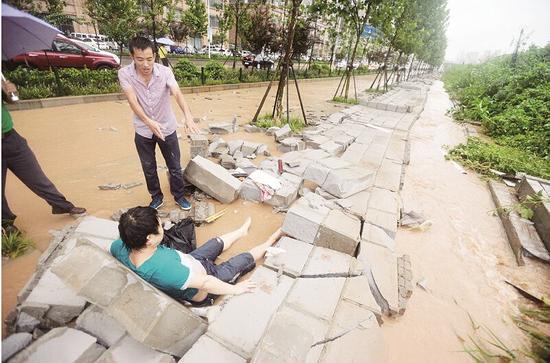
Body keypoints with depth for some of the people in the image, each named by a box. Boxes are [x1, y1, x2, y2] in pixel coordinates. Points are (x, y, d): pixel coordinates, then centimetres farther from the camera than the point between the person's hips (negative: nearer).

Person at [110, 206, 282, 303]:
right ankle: (269, 243, 36)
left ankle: (241, 231, 52)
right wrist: (235, 289, -23)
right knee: (246, 259, 9)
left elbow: (113, 248, 2)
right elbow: (206, 283, -36)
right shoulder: (163, 267, -46)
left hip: (188, 266, 7)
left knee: (217, 242, 23)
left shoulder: (121, 247, -25)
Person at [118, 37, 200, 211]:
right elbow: (133, 101, -24)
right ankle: (156, 197, 36)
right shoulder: (124, 74, -13)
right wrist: (148, 121, -42)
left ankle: (179, 196, 32)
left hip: (167, 129, -1)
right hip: (143, 131, 1)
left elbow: (177, 94, -32)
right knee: (149, 168, 14)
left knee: (175, 167, 10)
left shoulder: (165, 71, -16)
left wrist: (188, 116, -51)